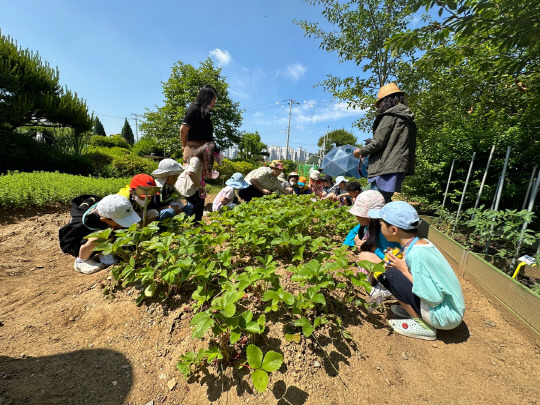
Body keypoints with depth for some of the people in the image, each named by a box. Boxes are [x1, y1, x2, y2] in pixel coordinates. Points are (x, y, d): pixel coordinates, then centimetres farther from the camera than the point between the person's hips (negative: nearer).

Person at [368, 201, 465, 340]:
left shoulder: (416, 254, -28)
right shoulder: (422, 242, -2)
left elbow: (434, 299, -25)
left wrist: (404, 270, -19)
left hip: (446, 317, -8)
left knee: (392, 275, -18)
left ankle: (422, 326, -4)